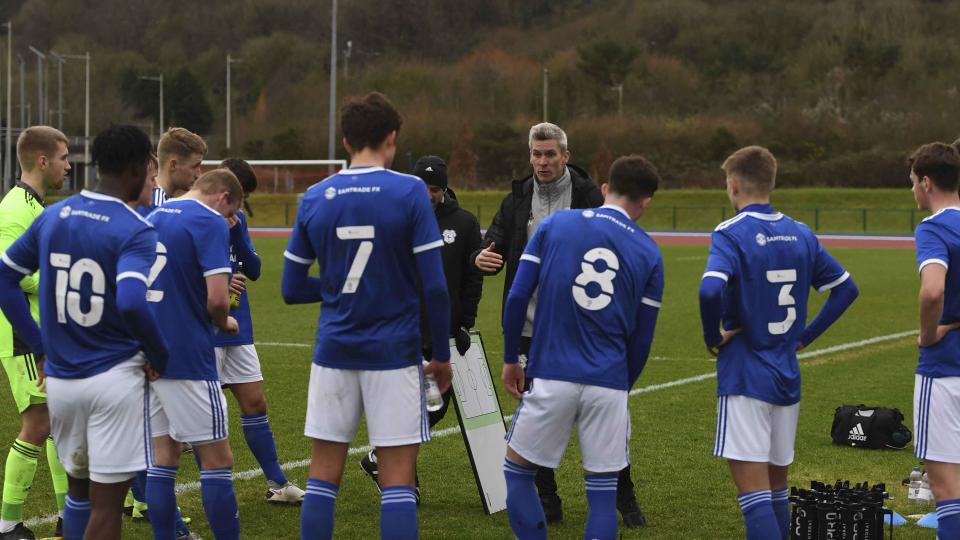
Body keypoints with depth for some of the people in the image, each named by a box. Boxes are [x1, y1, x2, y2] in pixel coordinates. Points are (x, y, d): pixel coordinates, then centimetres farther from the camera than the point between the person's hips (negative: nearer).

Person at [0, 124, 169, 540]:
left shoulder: (53, 217, 6)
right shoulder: (135, 231, -14)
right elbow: (131, 303, -29)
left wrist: (39, 346, 14)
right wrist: (160, 358, -13)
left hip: (60, 378, 6)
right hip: (114, 377, -6)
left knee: (78, 489, 21)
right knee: (106, 503, 1)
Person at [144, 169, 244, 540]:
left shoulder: (154, 217, 13)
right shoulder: (210, 223, -10)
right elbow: (217, 298, -19)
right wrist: (224, 323, 2)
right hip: (188, 358, -7)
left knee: (164, 456, 11)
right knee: (217, 460, -1)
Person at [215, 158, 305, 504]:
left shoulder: (236, 220, 10)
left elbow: (253, 271, 4)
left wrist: (235, 232, -10)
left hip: (237, 329, 7)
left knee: (255, 403, 11)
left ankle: (277, 484, 19)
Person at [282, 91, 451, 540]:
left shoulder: (314, 199, 3)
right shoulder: (409, 192, -7)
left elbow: (292, 288, 6)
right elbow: (434, 286, -10)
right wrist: (442, 355, 1)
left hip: (334, 352, 3)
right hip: (394, 353, -3)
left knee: (324, 478, 10)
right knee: (397, 482, 0)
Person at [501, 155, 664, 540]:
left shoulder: (554, 224, 4)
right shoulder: (648, 253, 6)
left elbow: (517, 297, 0)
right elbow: (641, 338, 8)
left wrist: (511, 359, 10)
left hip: (551, 377, -1)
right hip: (609, 385, 1)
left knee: (517, 470, 14)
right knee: (603, 490, 7)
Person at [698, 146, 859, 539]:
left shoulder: (731, 234, -12)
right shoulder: (800, 235, 8)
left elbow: (710, 290, -29)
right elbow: (846, 289, 13)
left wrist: (713, 338, -12)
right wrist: (805, 335, 13)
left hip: (744, 377, -6)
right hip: (788, 377, 6)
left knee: (753, 489, -7)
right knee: (776, 487, 17)